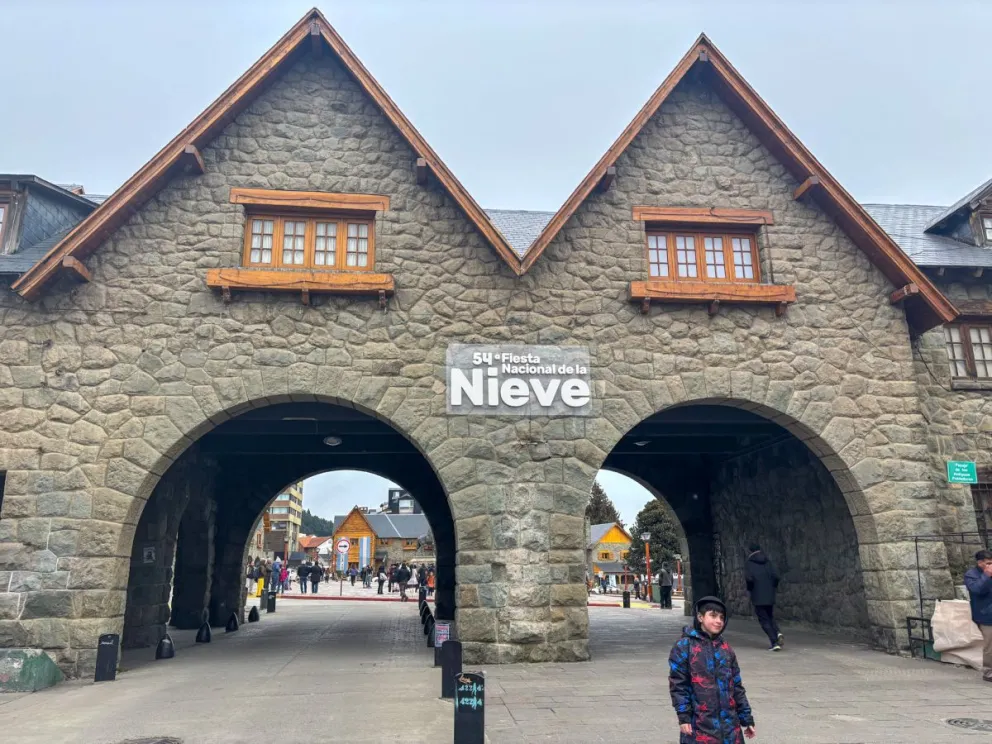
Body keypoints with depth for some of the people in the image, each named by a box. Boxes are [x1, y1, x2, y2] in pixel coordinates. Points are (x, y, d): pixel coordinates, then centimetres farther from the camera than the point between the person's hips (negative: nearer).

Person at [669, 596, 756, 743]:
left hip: (728, 723, 5)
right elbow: (677, 684, -8)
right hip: (699, 724, -5)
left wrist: (746, 718, 13)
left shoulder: (725, 648, 10)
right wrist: (683, 716, -13)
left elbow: (736, 685, 14)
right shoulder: (684, 646, -7)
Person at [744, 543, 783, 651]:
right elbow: (775, 577, -2)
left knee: (764, 620, 3)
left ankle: (774, 642, -6)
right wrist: (773, 588, 13)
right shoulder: (767, 562, 7)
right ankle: (777, 633, -6)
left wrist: (749, 589, 1)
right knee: (770, 617, 20)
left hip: (758, 597, -4)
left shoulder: (749, 564, -6)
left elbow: (749, 579, -18)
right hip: (770, 596, 4)